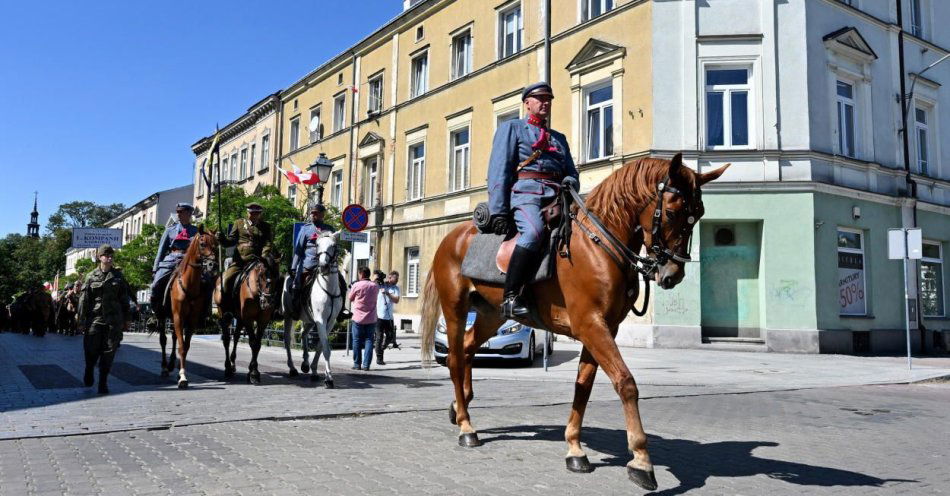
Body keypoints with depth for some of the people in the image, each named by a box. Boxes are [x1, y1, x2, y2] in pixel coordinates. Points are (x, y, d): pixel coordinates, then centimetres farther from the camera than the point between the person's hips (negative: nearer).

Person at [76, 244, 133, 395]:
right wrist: (81, 320, -2)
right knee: (91, 350, 7)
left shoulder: (118, 276, 5)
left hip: (113, 319, 0)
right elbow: (83, 299, 2)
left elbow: (125, 298, 8)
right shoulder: (91, 276, 2)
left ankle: (103, 382, 8)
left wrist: (127, 318, 7)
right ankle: (88, 373, 36)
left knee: (109, 351, 0)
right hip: (94, 318, 0)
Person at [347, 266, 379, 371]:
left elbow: (349, 298, 4)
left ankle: (357, 364, 12)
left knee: (357, 341, 8)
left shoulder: (356, 285, -9)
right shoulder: (375, 286, 2)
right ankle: (366, 365, 1)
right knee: (369, 340, 5)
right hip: (371, 319, 2)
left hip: (358, 318, -2)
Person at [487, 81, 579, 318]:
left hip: (556, 196, 6)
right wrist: (498, 211, -9)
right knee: (534, 231, -35)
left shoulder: (559, 138, 33)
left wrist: (569, 184, 0)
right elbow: (499, 170, 4)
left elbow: (571, 173, 27)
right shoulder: (511, 128, 17)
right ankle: (511, 297, -32)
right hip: (525, 191, -6)